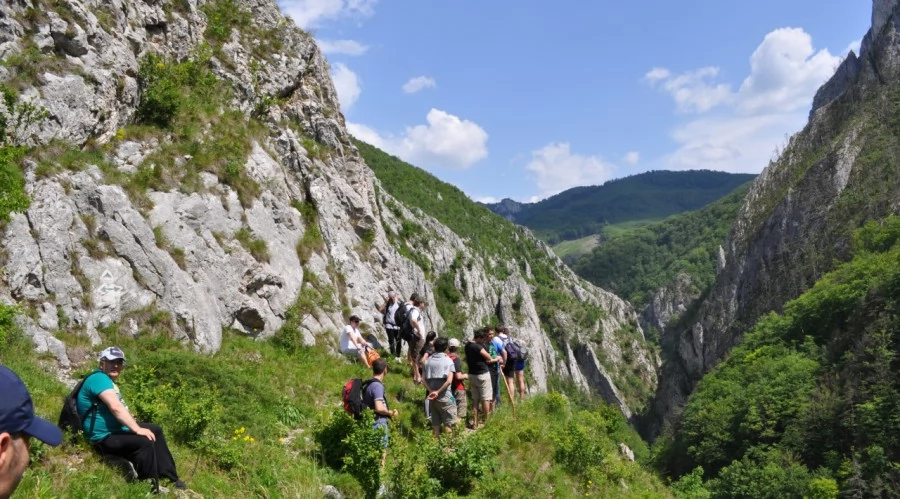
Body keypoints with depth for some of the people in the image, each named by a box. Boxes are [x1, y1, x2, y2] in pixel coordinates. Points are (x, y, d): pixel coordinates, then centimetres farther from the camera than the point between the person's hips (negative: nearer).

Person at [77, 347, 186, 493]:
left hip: (116, 429, 12)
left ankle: (170, 478, 18)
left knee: (155, 431, 16)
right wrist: (137, 429, -29)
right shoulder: (99, 378, -19)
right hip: (105, 437, -12)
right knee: (145, 442, -29)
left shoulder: (109, 381, 16)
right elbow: (116, 407, -30)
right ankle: (151, 488, -18)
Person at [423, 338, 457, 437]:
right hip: (445, 396, -5)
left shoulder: (429, 360, 5)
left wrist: (431, 391, -7)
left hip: (432, 396, 5)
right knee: (448, 423, 4)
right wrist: (438, 392, -12)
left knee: (435, 423, 13)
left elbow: (424, 379, 2)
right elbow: (449, 381, -17)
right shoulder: (448, 360, -7)